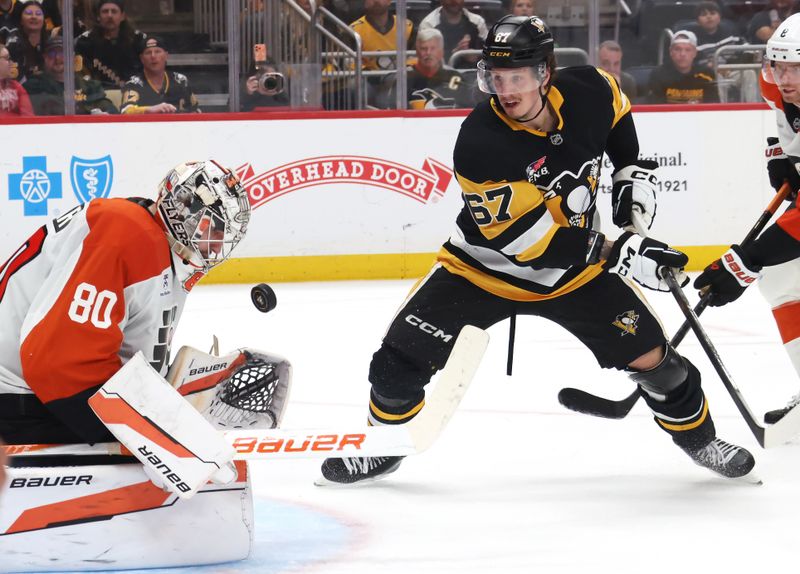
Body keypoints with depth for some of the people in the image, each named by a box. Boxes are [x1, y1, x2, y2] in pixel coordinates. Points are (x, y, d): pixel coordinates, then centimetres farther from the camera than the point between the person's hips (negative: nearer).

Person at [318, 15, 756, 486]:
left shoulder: (590, 91, -18)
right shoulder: (480, 146, -32)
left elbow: (617, 113, 11)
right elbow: (531, 243, -32)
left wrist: (633, 174, 2)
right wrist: (618, 255, -35)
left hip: (576, 268, 3)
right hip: (486, 266, -3)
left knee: (648, 354, -1)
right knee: (404, 357, -10)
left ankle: (698, 438, 26)